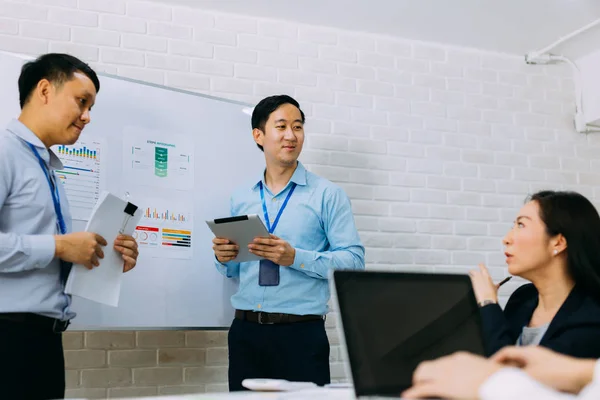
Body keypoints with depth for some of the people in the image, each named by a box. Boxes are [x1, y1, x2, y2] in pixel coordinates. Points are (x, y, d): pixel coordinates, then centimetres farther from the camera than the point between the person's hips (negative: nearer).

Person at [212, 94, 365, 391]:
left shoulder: (327, 194, -2)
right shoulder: (240, 199, 11)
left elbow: (354, 260, -10)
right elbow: (233, 271, 15)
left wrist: (295, 257, -19)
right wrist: (223, 257, -7)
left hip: (301, 332, -3)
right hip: (245, 331, 4)